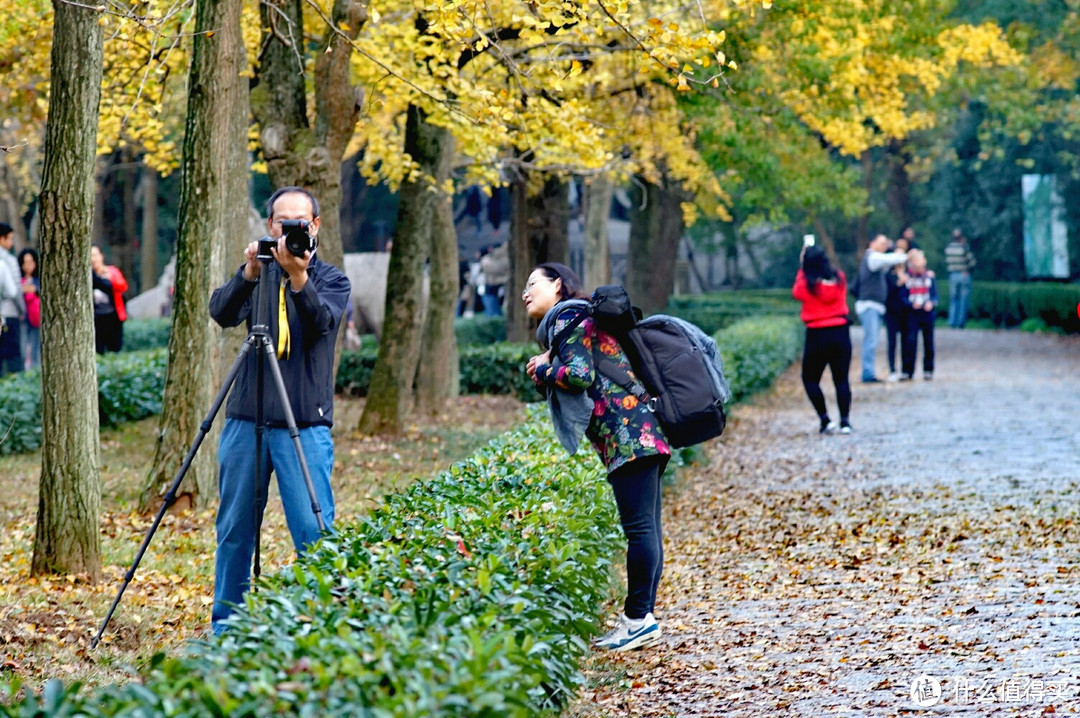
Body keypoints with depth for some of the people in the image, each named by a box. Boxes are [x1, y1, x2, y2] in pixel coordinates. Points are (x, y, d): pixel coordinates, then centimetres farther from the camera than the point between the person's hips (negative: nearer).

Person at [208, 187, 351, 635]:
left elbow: (323, 321, -17)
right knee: (234, 530, 8)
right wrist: (248, 274, -24)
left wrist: (298, 278, -34)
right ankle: (226, 625, 19)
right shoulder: (259, 274, 10)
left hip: (304, 424, -3)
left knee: (314, 531, -9)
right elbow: (221, 313, -7)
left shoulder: (331, 279, 4)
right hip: (246, 419, 3)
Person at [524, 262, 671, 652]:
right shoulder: (573, 318, 27)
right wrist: (546, 371, 9)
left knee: (639, 527, -9)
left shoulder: (567, 316, -2)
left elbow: (580, 374, -15)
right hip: (642, 431, 11)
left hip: (627, 432, -11)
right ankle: (642, 617, 11)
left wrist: (542, 370, 2)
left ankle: (638, 618, -9)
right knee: (645, 528, 9)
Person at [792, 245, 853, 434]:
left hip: (817, 334, -3)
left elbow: (796, 292, 11)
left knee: (810, 379, 11)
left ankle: (825, 420, -1)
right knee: (841, 379, 9)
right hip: (841, 332, 3)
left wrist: (803, 267, 12)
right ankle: (845, 420, -1)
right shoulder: (839, 278, -2)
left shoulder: (807, 284, -11)